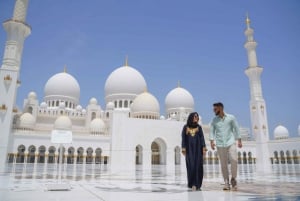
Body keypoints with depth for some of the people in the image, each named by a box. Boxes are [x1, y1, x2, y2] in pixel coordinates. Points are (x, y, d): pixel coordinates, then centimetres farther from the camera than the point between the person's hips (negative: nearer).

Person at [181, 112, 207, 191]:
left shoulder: (199, 127, 7)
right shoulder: (185, 127, 4)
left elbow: (202, 138, 5)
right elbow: (183, 139, 3)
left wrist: (204, 148, -4)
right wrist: (183, 149, -5)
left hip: (198, 148, 1)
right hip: (189, 149, -1)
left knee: (198, 166, -3)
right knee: (191, 166, -4)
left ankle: (197, 184, 3)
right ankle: (193, 184, 4)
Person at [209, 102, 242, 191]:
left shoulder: (231, 117, 4)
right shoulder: (214, 120, 7)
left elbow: (236, 129, 6)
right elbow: (212, 131, 5)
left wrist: (239, 141, 2)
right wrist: (212, 141, -9)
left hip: (231, 142, -1)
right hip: (220, 144, 1)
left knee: (234, 160, -14)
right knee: (223, 164, 1)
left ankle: (233, 179, 8)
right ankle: (226, 183, 9)